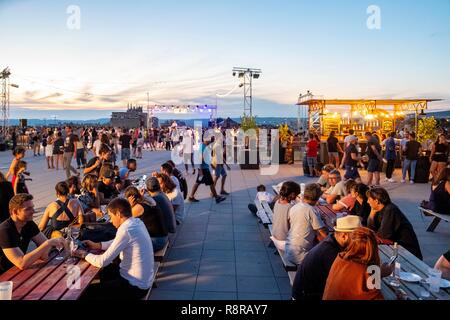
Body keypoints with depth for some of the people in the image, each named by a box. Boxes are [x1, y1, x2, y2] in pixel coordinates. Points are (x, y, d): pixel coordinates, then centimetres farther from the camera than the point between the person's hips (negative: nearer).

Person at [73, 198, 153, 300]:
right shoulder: (137, 222, 0)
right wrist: (97, 245, 14)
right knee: (104, 271, 28)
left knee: (88, 292, -1)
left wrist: (85, 255, -2)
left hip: (136, 286, -9)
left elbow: (103, 262, -19)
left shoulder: (125, 230, -26)